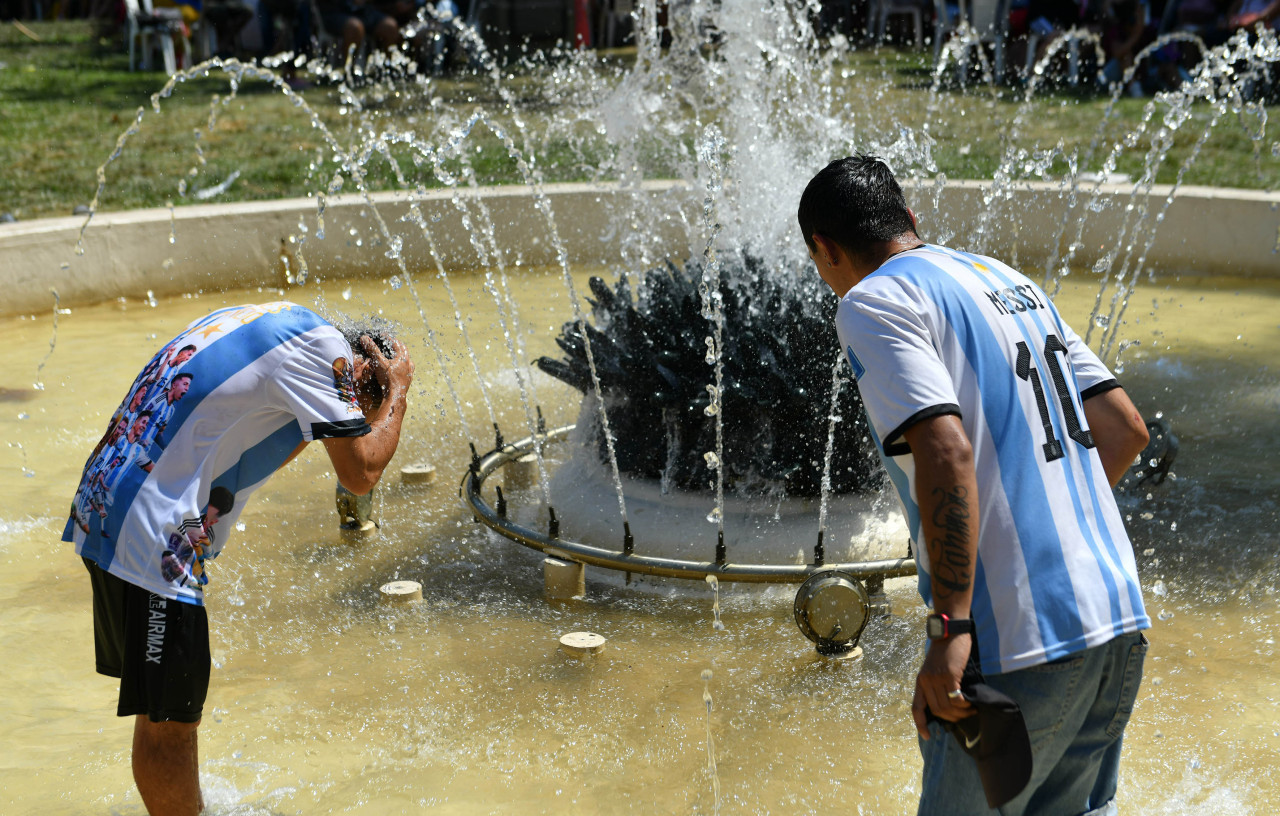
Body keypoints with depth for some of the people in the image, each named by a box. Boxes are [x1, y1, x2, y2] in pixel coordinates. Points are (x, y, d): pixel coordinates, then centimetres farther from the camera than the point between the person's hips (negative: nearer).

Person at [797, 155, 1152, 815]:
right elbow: (1126, 428, 17)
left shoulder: (872, 302, -6)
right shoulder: (1011, 281, 18)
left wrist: (951, 629, -21)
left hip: (1020, 642, -8)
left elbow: (947, 454, -20)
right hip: (1120, 618, 8)